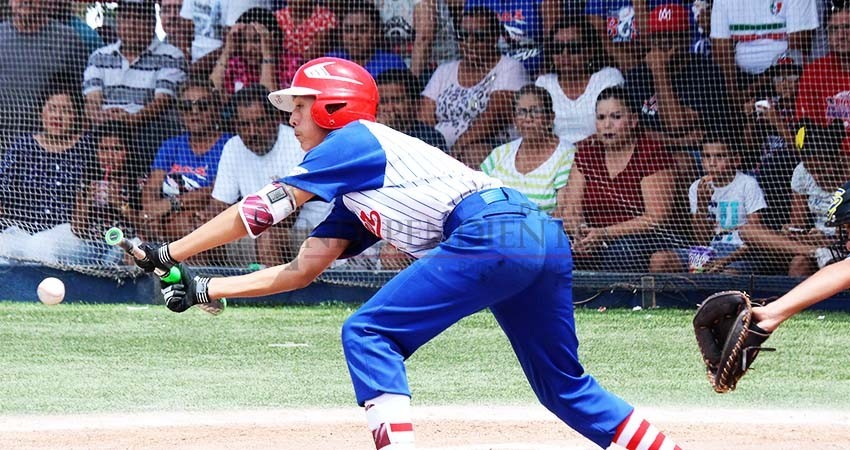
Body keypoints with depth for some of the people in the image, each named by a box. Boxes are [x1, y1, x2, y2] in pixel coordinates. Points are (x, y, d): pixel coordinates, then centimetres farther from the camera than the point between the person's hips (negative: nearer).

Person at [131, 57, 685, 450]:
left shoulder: (353, 140, 7)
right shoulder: (354, 197, 31)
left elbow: (261, 210, 5)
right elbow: (300, 270, 30)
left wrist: (169, 253, 11)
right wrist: (203, 289, 27)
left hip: (491, 233, -10)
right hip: (545, 236, 10)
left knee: (369, 334, -4)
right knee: (564, 385, 18)